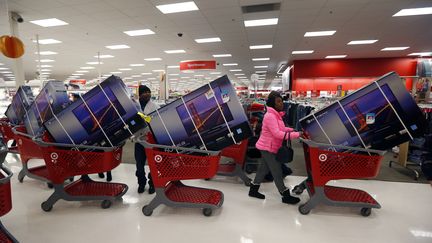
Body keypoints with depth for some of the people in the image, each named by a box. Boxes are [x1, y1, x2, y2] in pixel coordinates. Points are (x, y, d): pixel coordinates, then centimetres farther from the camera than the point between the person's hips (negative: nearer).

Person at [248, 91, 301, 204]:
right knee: (277, 171, 0)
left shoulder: (276, 115, 8)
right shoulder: (270, 116, -23)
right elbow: (277, 134, -29)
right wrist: (296, 135, -29)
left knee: (264, 168, 18)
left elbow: (281, 128, 18)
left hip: (269, 147, 10)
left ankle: (253, 190, 32)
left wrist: (292, 129, 2)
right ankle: (286, 196, 14)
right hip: (268, 148, -10)